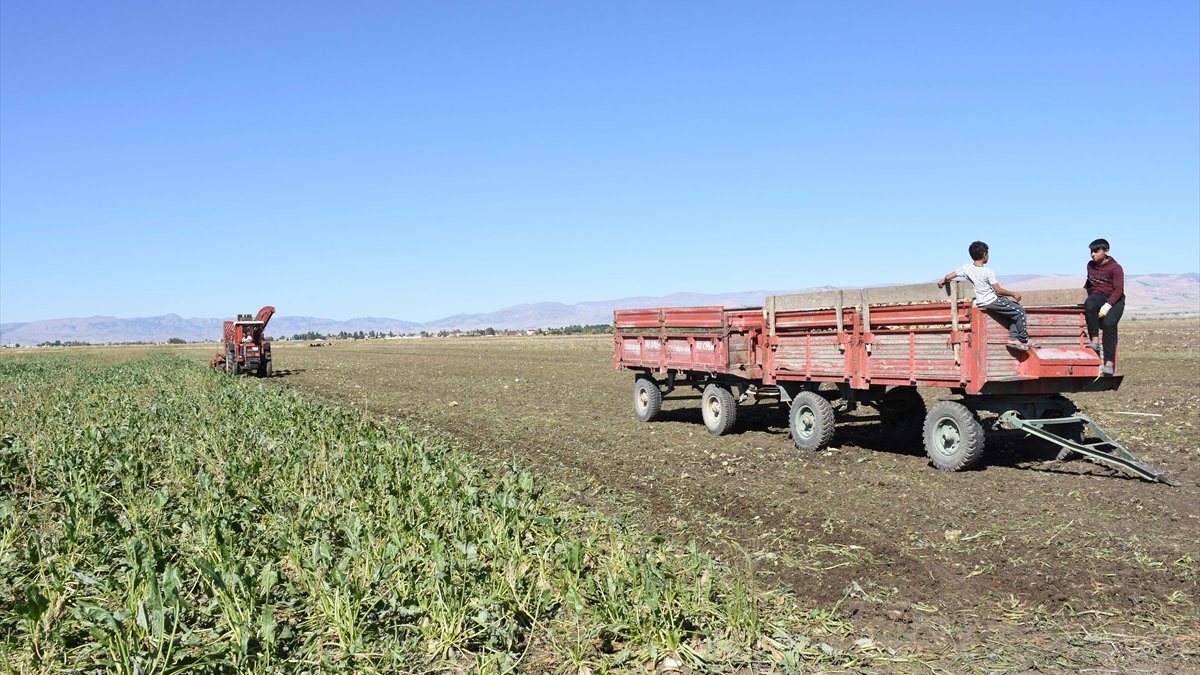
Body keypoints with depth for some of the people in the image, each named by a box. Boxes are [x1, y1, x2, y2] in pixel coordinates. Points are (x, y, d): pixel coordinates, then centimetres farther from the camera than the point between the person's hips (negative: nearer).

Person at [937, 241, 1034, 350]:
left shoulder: (967, 267, -4)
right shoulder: (987, 271, -19)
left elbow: (948, 277, -4)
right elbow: (998, 290, -15)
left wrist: (943, 281, 18)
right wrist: (1013, 294, -1)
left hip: (980, 302, 8)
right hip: (991, 302, -8)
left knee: (1014, 311, 18)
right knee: (1020, 311, 4)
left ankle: (1013, 338, 14)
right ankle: (1023, 340, 11)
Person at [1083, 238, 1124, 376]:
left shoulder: (1115, 268, -5)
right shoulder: (1091, 265, 14)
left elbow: (1119, 290, -14)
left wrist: (1108, 305, -26)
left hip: (1114, 299, -4)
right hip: (1097, 296, 4)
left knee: (1108, 323, -30)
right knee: (1089, 305, -36)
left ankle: (1109, 363, -34)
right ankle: (1094, 340, -36)